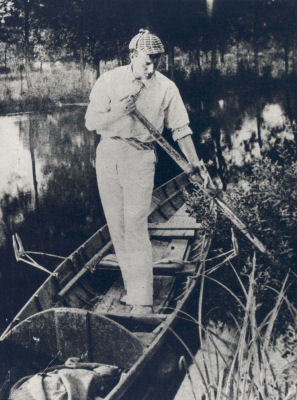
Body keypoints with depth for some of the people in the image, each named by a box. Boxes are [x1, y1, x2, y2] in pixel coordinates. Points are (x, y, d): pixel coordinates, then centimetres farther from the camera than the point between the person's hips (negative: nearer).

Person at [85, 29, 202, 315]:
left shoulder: (166, 87, -1)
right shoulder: (109, 81, 0)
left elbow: (180, 129, 2)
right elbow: (90, 122, -2)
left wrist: (196, 166, -6)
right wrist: (117, 113, -20)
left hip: (140, 157, -2)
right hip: (108, 155, 3)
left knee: (135, 227, -12)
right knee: (116, 226, 7)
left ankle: (142, 302, -10)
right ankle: (131, 286, 21)